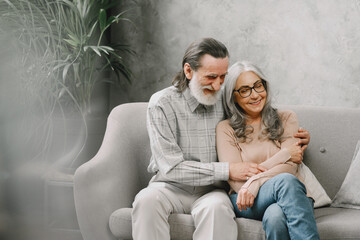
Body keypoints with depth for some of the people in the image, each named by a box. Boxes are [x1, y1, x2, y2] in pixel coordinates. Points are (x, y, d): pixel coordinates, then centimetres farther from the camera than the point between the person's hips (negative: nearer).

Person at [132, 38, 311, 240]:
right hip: (172, 187, -1)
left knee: (216, 207, -35)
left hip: (212, 190, 1)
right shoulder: (163, 104, -8)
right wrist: (227, 170, -20)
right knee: (147, 200, -35)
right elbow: (171, 168, -15)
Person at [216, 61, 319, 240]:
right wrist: (283, 155, -4)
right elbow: (236, 182, -3)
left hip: (289, 198, 2)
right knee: (285, 180, -35)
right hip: (246, 204, -1)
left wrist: (255, 181, -20)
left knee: (275, 216, -38)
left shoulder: (286, 118, 14)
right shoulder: (225, 129, 8)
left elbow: (290, 166, -1)